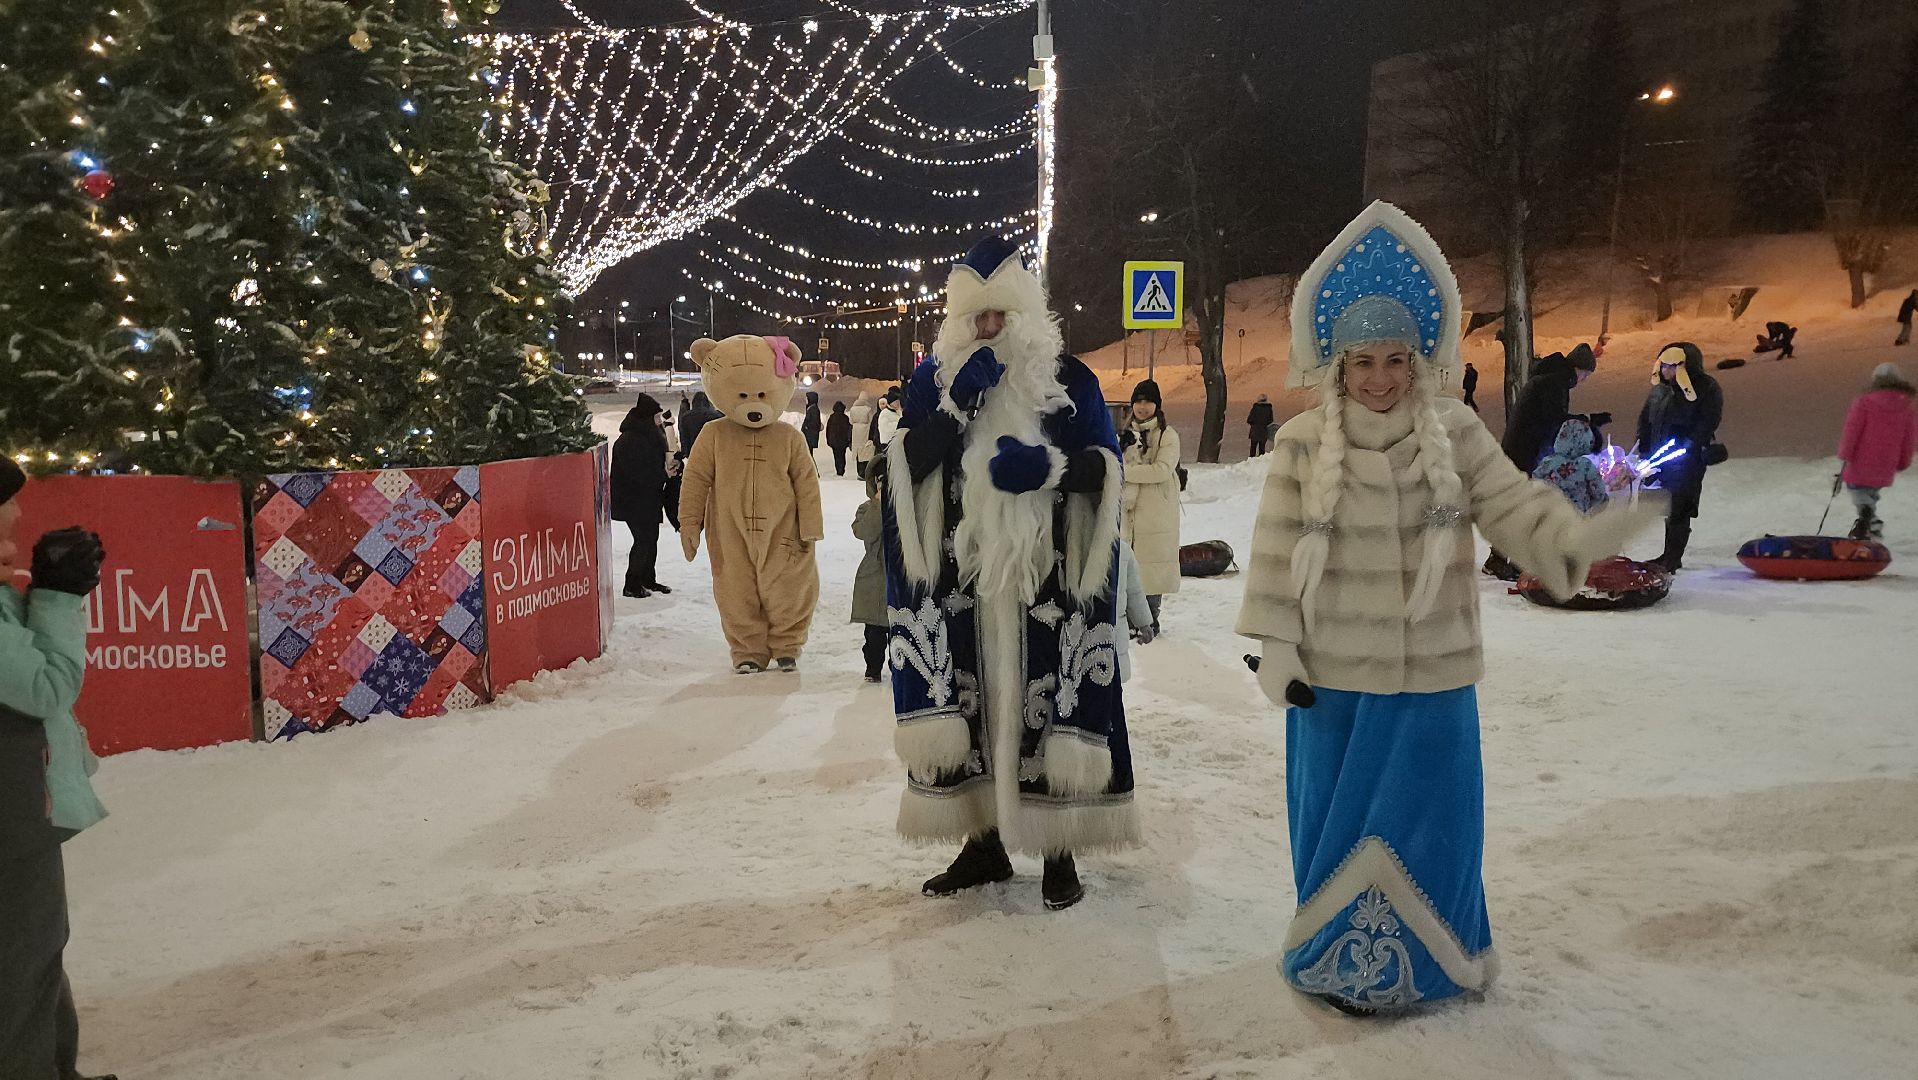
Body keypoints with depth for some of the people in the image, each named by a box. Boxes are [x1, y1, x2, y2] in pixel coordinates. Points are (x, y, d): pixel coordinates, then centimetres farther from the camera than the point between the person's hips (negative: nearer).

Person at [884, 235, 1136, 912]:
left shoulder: (1069, 379, 3)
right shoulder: (933, 378, 8)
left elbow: (1107, 465, 2)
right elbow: (907, 464, -2)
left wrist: (1048, 466, -16)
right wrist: (958, 402, -13)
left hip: (1047, 574, -2)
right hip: (960, 572, 2)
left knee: (1050, 697, -3)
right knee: (966, 698, 5)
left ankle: (1058, 848, 11)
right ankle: (983, 842, 20)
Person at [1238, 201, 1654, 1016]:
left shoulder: (1455, 433, -3)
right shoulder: (1303, 444, -6)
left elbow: (1513, 505, -7)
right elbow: (1276, 553, -5)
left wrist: (1575, 537, -27)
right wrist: (1274, 648, -8)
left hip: (1434, 672, 1)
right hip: (1334, 676, -1)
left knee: (1430, 822, 12)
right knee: (1341, 824, 11)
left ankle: (1427, 962, 34)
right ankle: (1343, 963, 30)